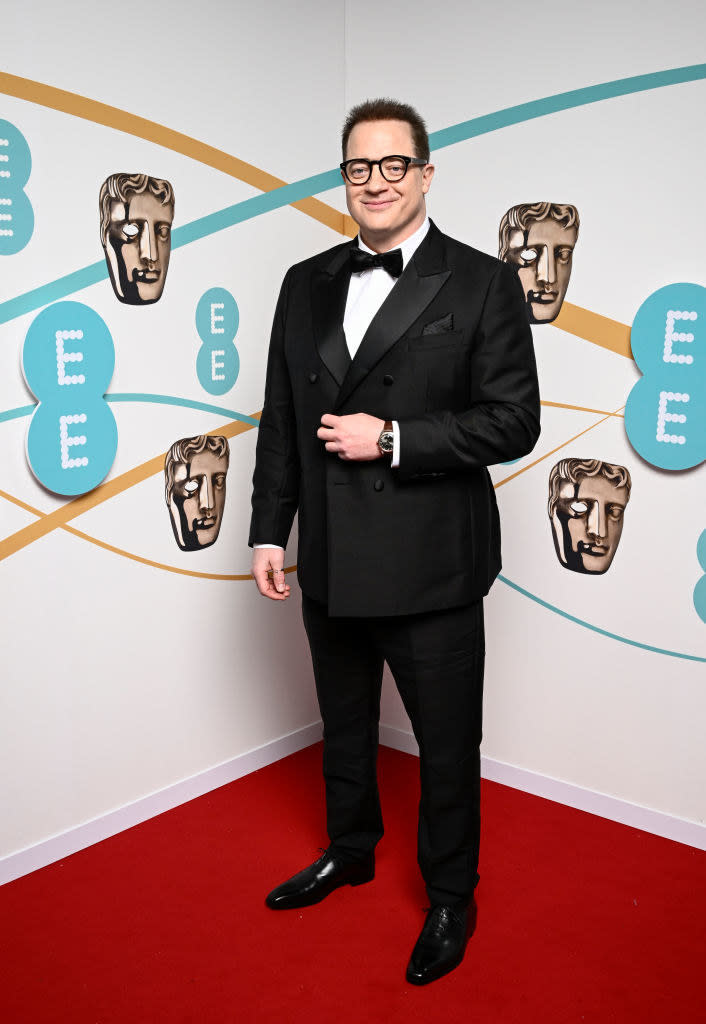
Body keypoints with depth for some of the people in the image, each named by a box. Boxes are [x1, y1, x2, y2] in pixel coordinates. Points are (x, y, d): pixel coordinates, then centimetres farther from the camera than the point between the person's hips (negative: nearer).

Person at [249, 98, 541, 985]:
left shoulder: (481, 284, -7)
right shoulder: (307, 283, 7)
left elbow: (514, 422, -12)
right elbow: (280, 419, 9)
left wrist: (392, 438, -19)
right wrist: (269, 530, 6)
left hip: (430, 569, -4)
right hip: (331, 562, 5)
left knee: (446, 746, 11)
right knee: (342, 725, 23)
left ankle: (449, 898, 34)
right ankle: (349, 851, 48)